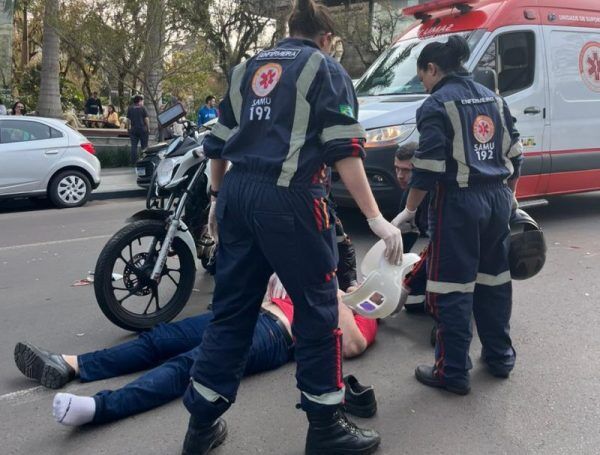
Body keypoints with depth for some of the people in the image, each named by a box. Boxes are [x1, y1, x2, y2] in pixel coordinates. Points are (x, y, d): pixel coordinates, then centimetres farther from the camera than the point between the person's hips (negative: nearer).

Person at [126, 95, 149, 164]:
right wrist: (148, 127, 0)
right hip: (142, 128, -3)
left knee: (134, 146, 3)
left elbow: (128, 119, 6)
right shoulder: (142, 108, -5)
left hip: (133, 129, 3)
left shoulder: (130, 108, 6)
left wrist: (129, 127, 15)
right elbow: (146, 119, -7)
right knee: (144, 146, 4)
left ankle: (133, 161, -1)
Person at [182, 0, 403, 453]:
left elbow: (218, 144, 22)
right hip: (289, 199, -6)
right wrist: (376, 218, -10)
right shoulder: (325, 69, 4)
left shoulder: (248, 69, 21)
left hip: (237, 194, 6)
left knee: (232, 308, 13)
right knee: (317, 309, 6)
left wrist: (218, 199, 33)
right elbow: (344, 150, -8)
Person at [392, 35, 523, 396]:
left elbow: (429, 166, -15)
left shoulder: (438, 105, -8)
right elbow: (515, 154, 14)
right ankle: (500, 357, 30)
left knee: (452, 288, 0)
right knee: (494, 279, 18)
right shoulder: (493, 98, 13)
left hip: (459, 202, -7)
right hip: (498, 199, 8)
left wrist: (409, 210, -7)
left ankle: (454, 372, 6)